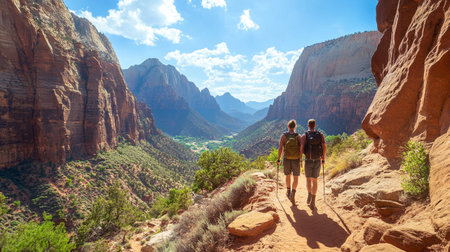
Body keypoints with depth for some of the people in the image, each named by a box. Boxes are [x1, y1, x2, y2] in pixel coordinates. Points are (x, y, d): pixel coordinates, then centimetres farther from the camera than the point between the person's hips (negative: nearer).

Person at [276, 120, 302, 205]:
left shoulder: (283, 135, -6)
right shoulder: (298, 136, -5)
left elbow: (280, 148, -12)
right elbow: (301, 149, -7)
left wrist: (278, 159, -4)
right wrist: (301, 160, 2)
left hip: (286, 159, 1)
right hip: (296, 160, -1)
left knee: (288, 175, 21)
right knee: (296, 178, 8)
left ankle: (288, 191, 36)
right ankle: (293, 194, -8)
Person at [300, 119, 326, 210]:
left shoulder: (304, 135, -4)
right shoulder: (320, 135, 1)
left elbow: (301, 148, -13)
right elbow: (324, 147, -3)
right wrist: (323, 159, 9)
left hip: (308, 160, -1)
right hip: (317, 160, 1)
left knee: (308, 179, 18)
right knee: (314, 180, 8)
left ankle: (309, 195, 1)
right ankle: (313, 201, 3)